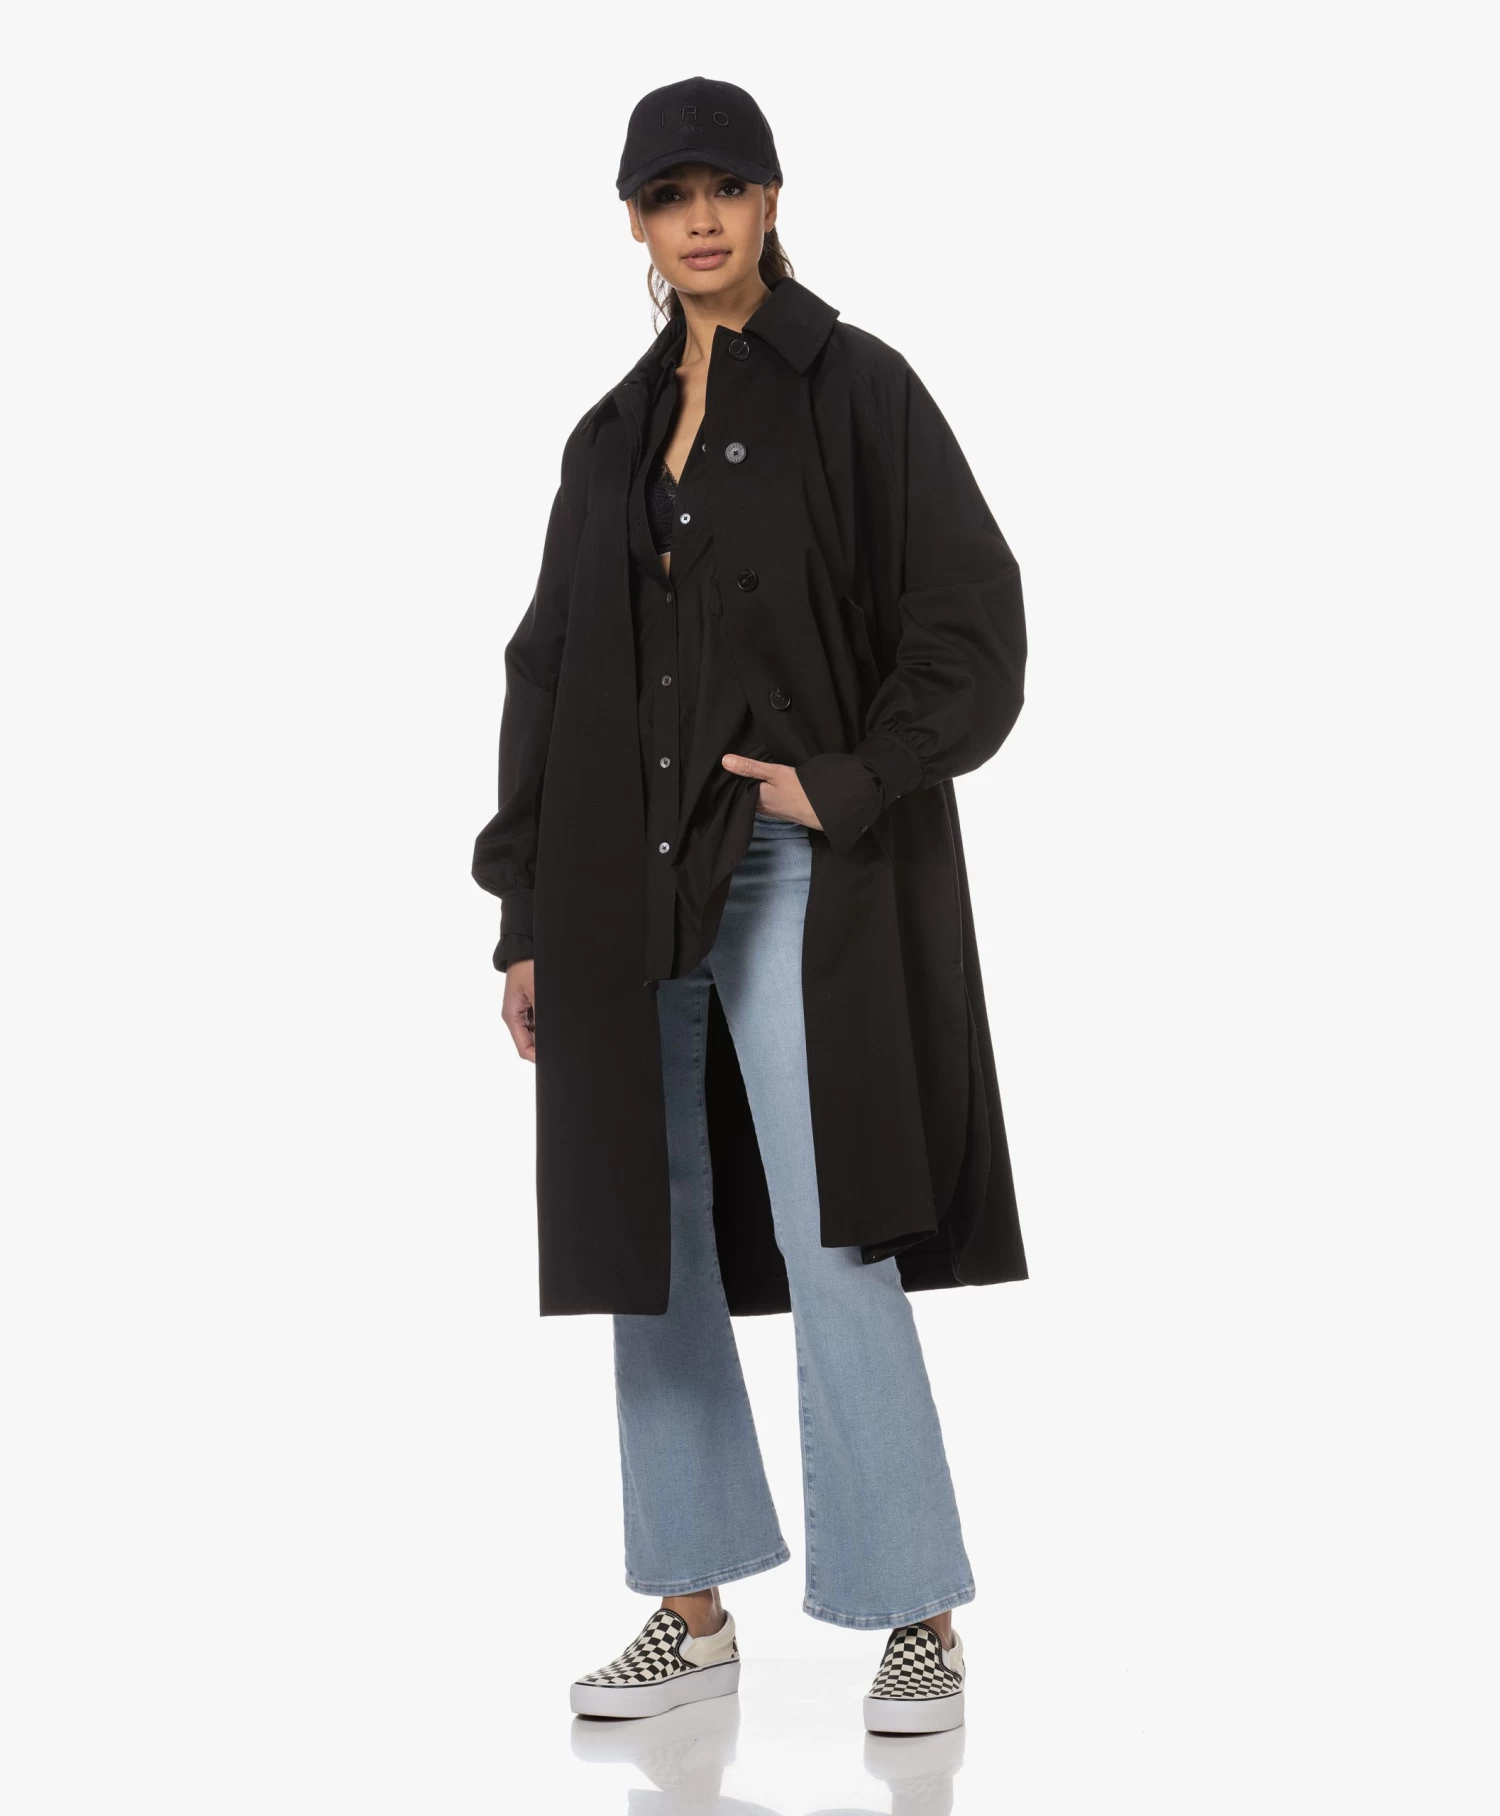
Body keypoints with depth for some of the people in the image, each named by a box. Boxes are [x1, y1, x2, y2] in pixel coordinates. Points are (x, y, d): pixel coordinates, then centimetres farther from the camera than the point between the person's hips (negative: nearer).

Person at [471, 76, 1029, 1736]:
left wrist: (846, 786, -17)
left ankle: (918, 1618, 0)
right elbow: (548, 677, 13)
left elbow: (971, 623, -6)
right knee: (650, 1238, 7)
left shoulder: (856, 388, -1)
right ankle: (695, 1610, 18)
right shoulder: (615, 437, 14)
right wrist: (529, 916, 8)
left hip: (796, 877, -6)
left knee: (828, 1242, -10)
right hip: (629, 884, 6)